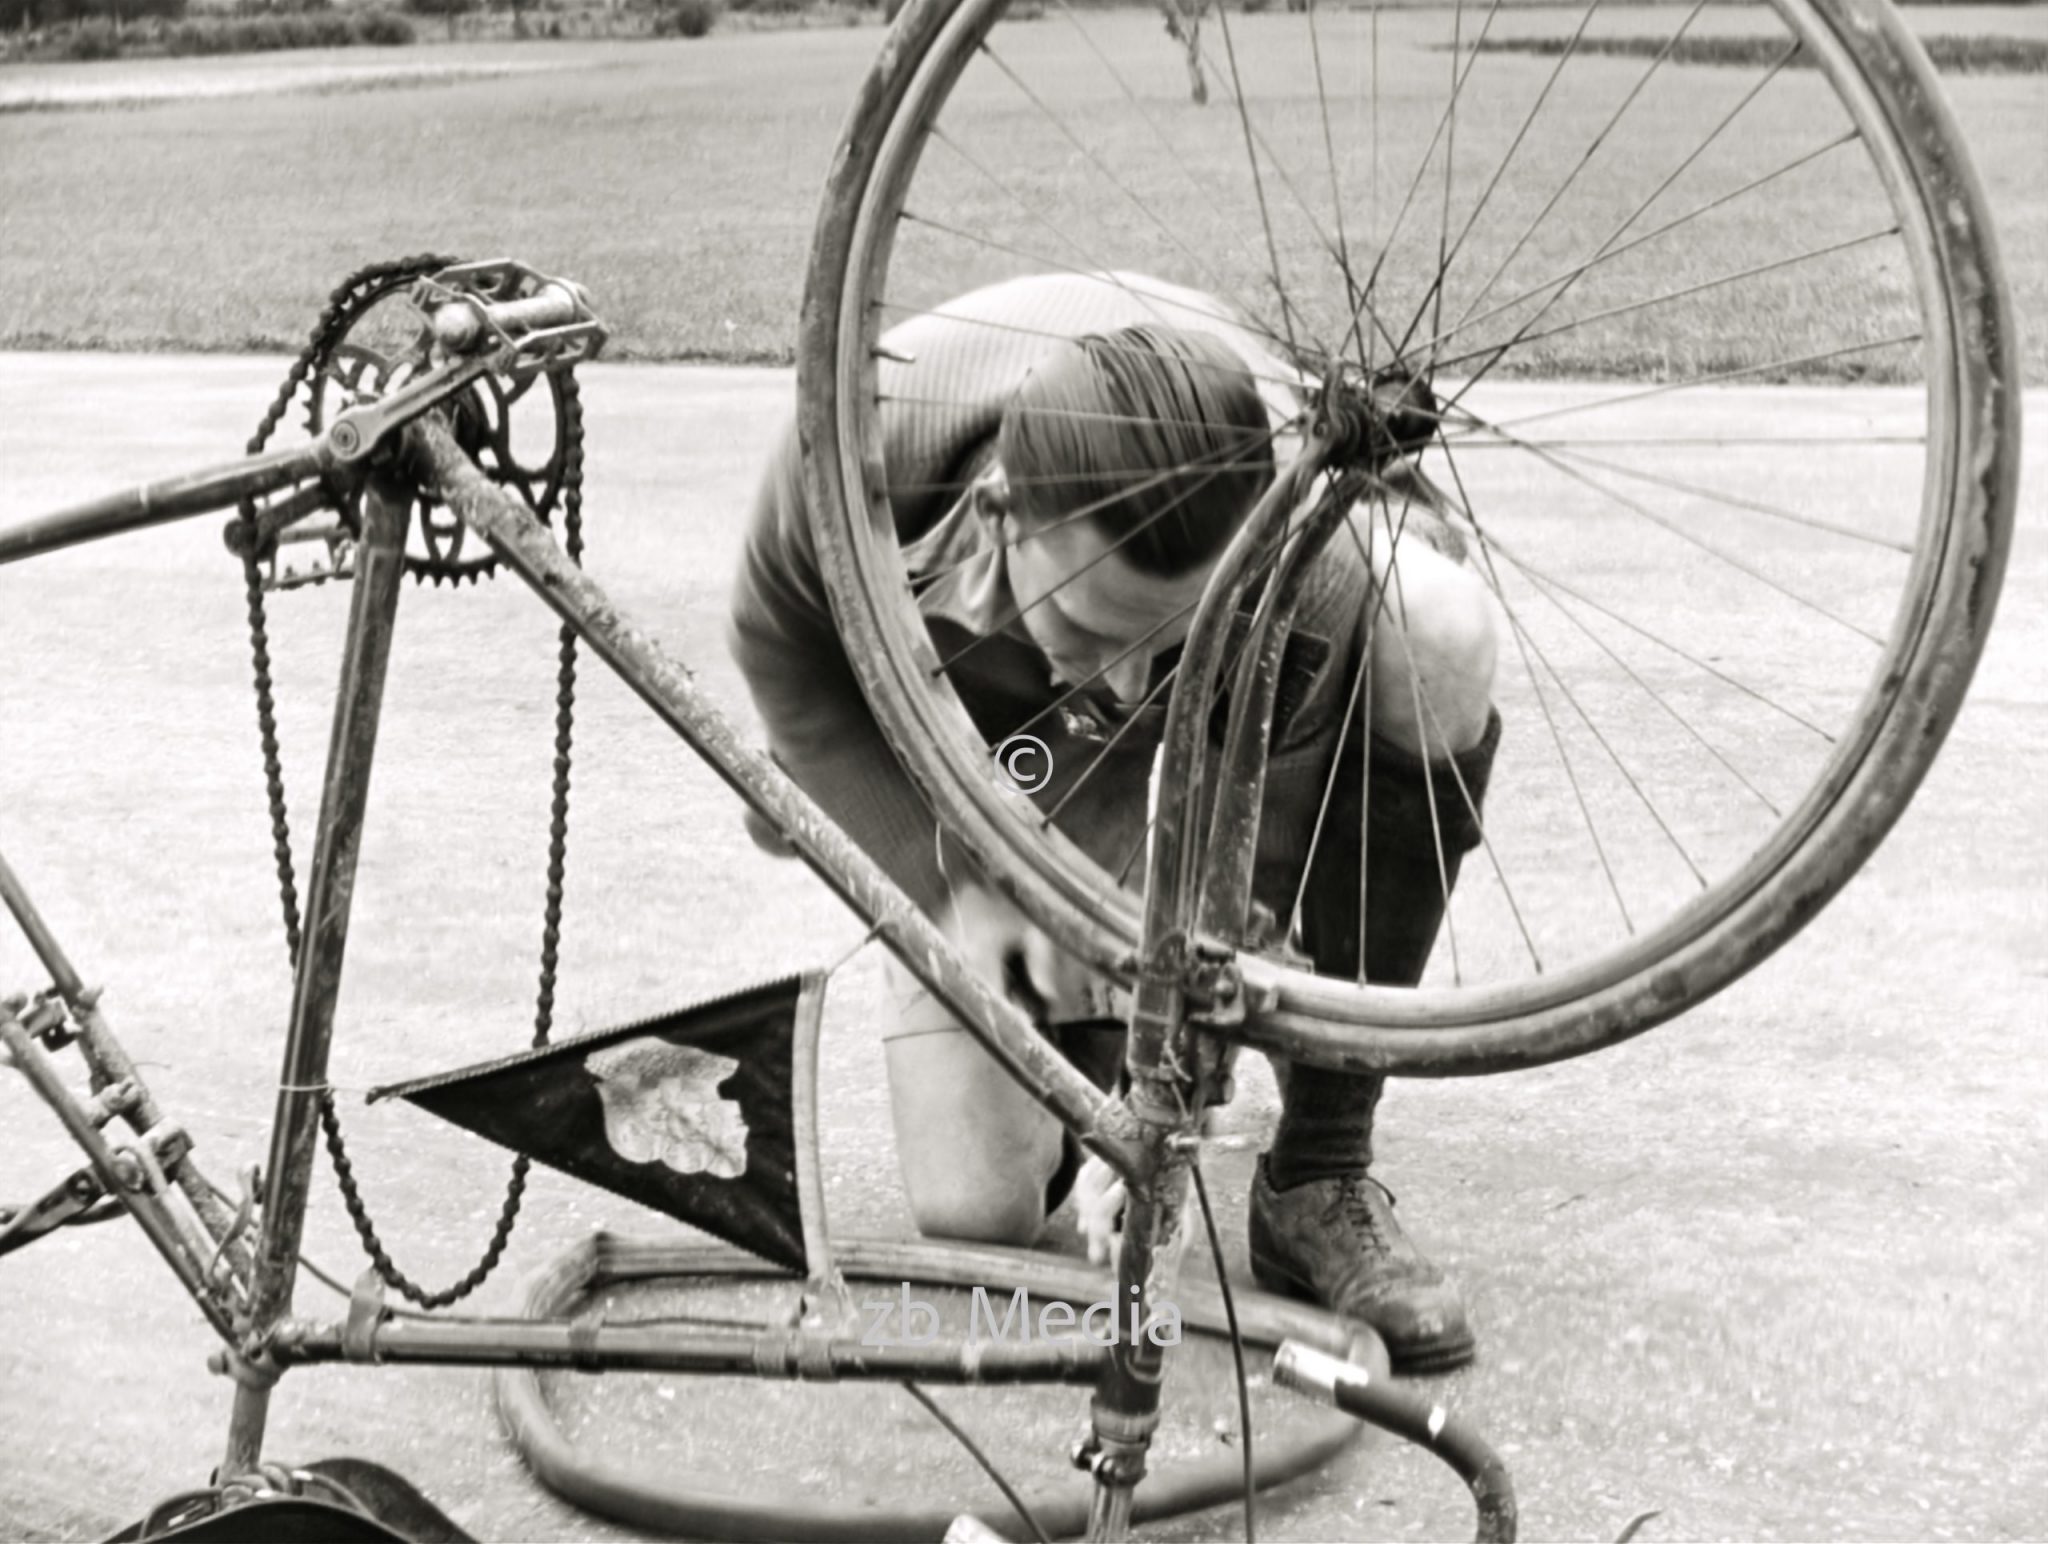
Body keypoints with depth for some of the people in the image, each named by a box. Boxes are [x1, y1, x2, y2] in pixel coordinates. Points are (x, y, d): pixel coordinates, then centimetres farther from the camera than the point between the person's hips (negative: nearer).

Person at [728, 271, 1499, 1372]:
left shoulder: (1305, 552, -41)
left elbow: (1247, 870, -29)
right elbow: (784, 656, -16)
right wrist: (953, 877, -24)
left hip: (1203, 734, 1)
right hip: (964, 740, 0)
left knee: (1434, 641, -37)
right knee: (977, 1210, -16)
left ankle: (1318, 1179, -22)